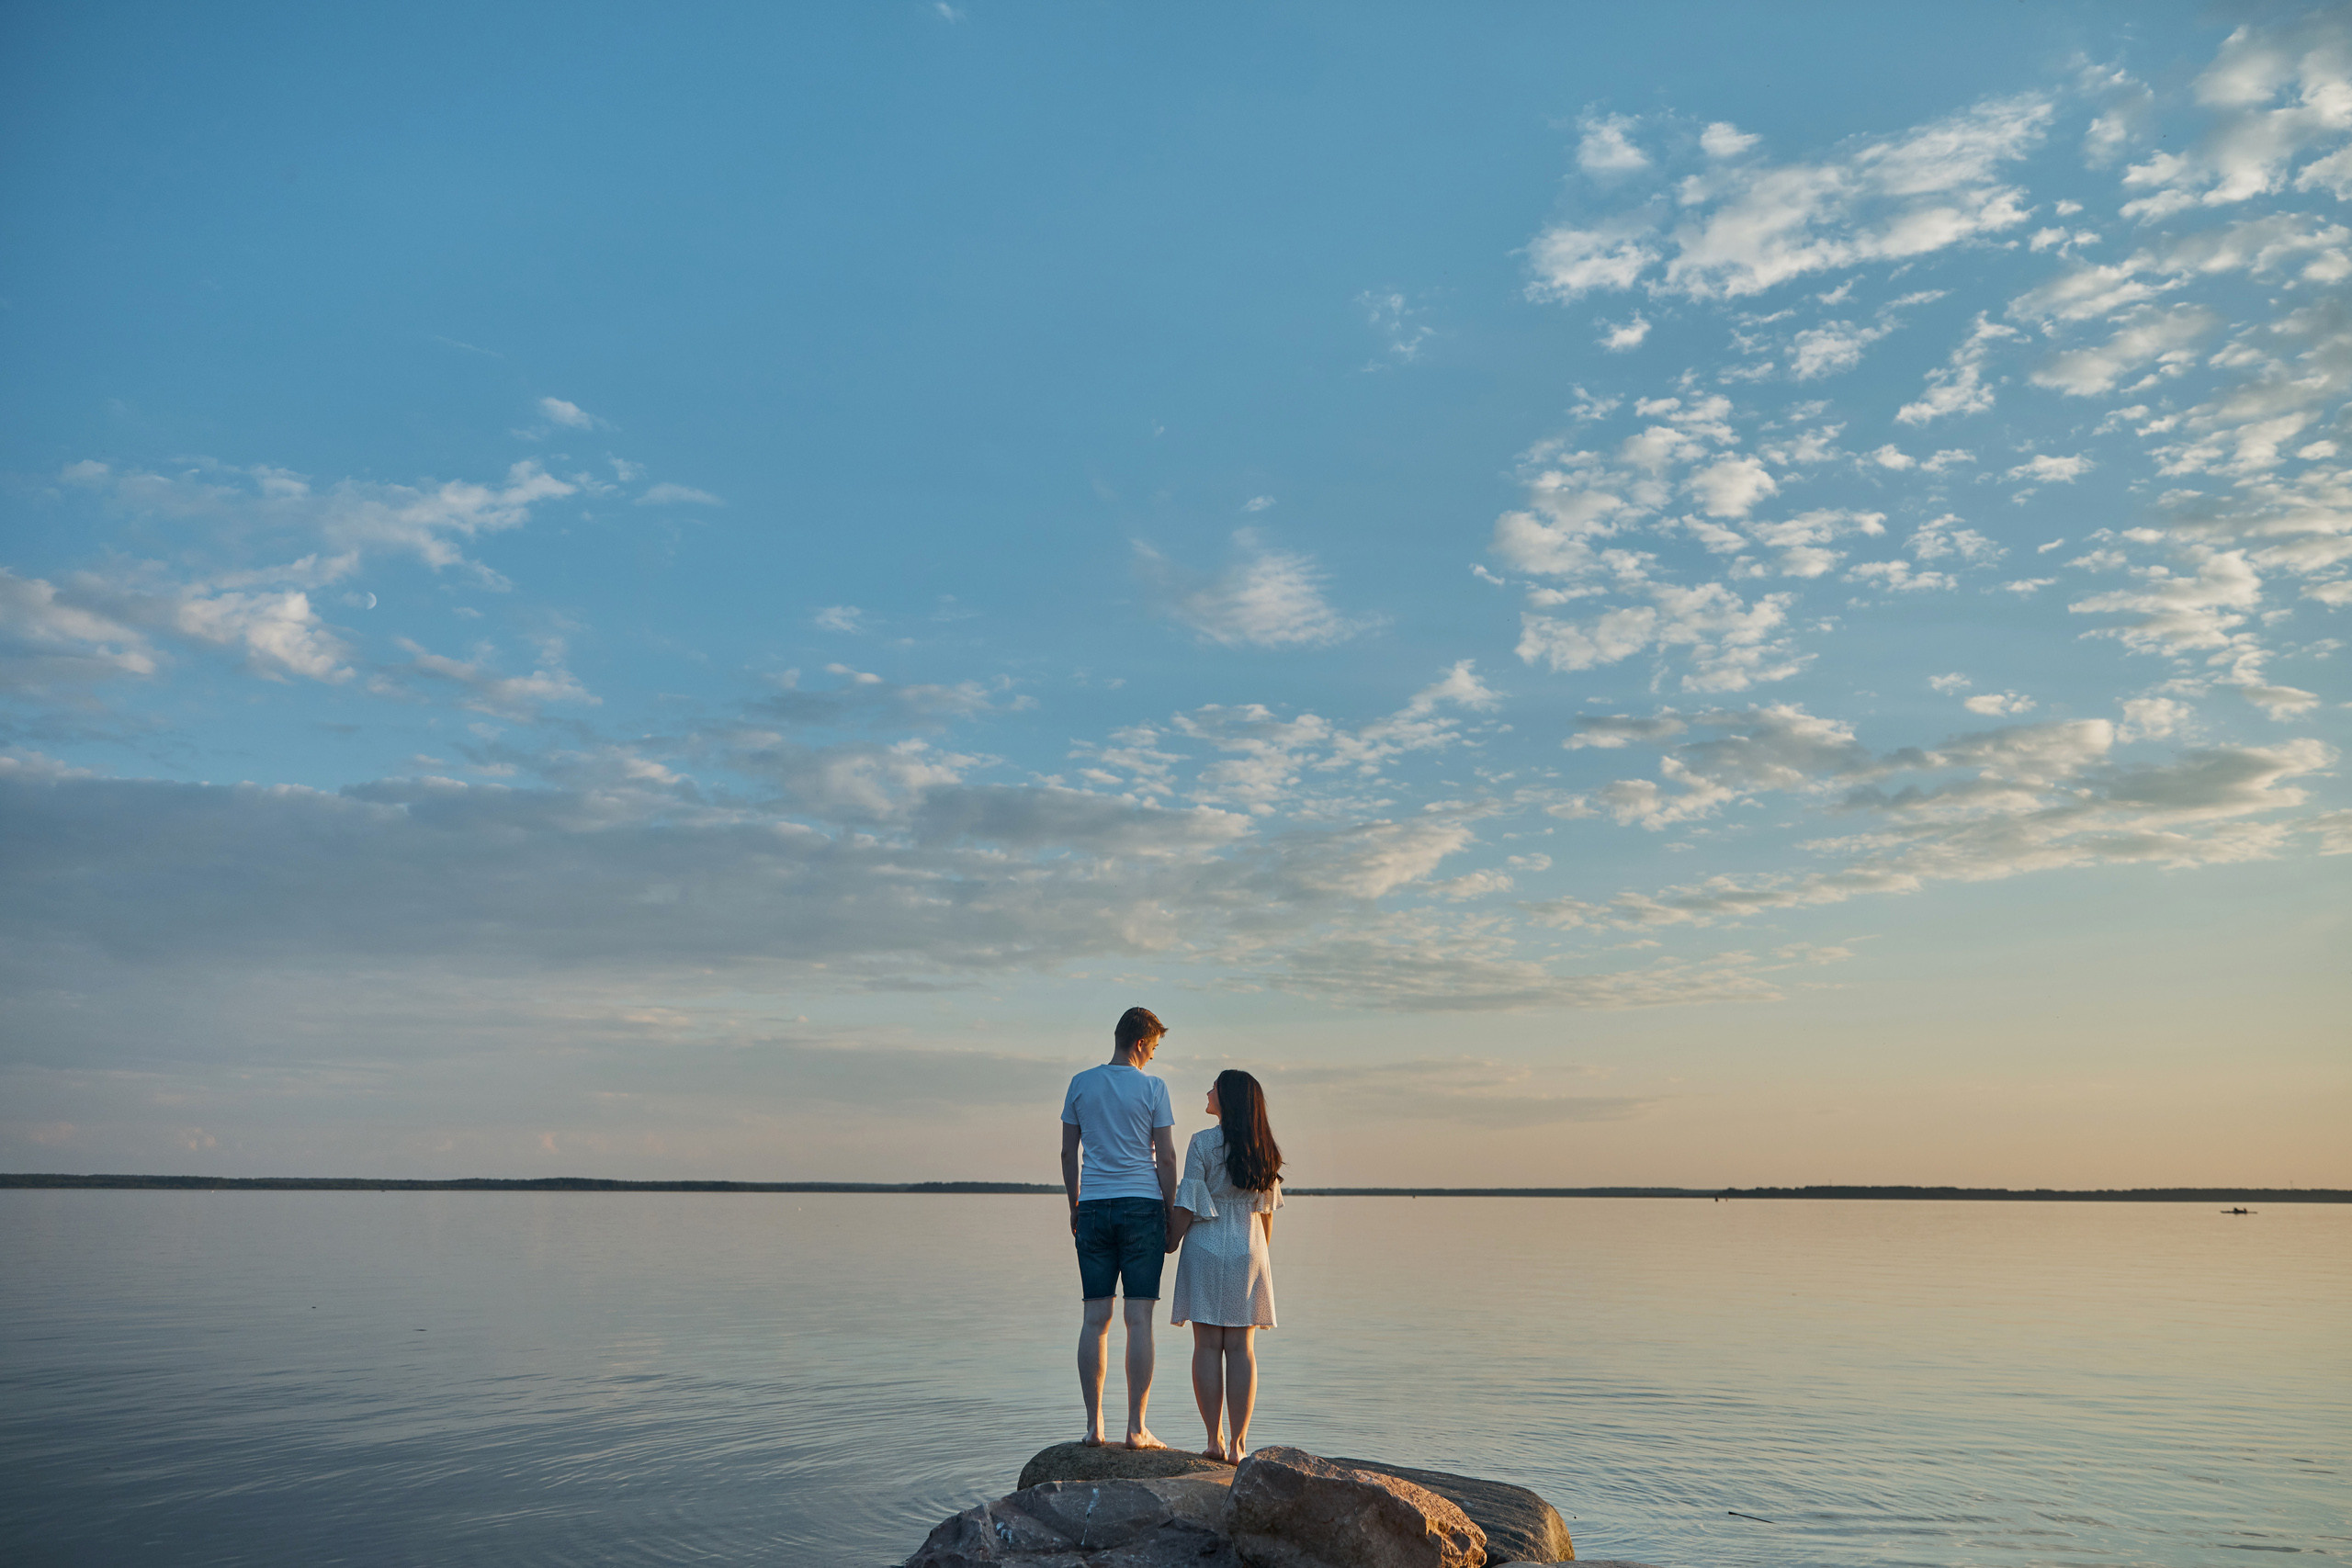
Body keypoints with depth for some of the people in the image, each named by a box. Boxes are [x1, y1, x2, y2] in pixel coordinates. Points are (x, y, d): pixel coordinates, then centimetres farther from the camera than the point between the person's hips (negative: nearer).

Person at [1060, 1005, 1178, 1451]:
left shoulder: (1080, 1084, 6)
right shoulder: (1152, 1087, -3)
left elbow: (1068, 1153, 8)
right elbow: (1166, 1157, -4)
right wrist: (1171, 1217, 4)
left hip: (1094, 1207, 3)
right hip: (1142, 1205, -3)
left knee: (1096, 1319, 6)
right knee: (1139, 1319, 0)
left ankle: (1094, 1425, 7)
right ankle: (1136, 1428, 1)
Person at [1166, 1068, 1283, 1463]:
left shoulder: (1204, 1142, -9)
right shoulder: (1263, 1148, 4)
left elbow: (1188, 1204, -10)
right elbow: (1266, 1212, 10)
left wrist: (1171, 1242, 1)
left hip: (1205, 1249, -3)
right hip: (1248, 1253, 3)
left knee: (1207, 1346, 3)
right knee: (1241, 1348, 5)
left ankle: (1214, 1440, 5)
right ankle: (1237, 1443, 4)